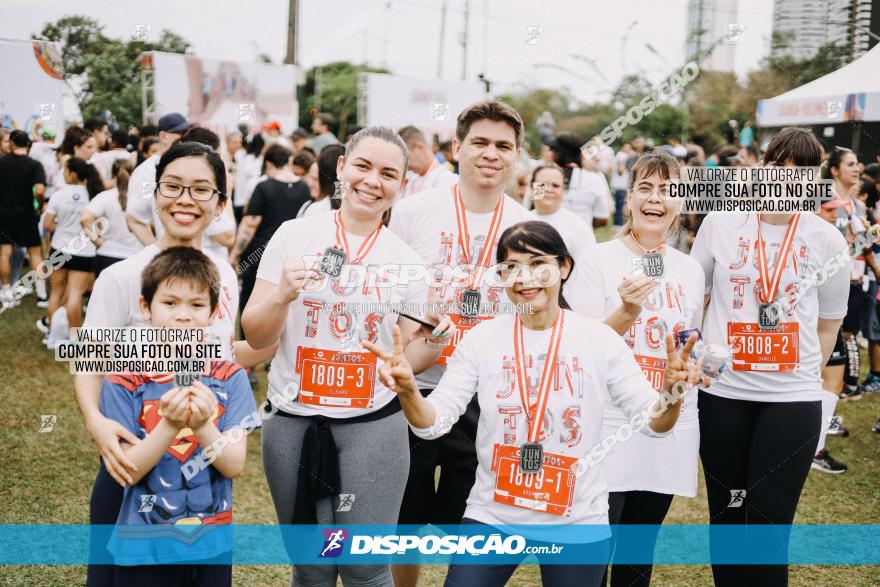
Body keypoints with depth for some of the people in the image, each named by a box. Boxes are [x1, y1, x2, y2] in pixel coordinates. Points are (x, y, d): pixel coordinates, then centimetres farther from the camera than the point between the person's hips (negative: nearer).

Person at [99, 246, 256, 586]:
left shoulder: (229, 378, -3)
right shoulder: (124, 382, -7)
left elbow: (235, 465, -9)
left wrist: (202, 426, -27)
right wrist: (169, 426, -28)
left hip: (212, 545, 2)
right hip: (144, 548, -1)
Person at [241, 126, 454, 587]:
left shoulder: (405, 259, 2)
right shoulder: (294, 235, -2)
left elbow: (410, 357, 8)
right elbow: (256, 337, -2)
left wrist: (432, 343, -13)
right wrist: (282, 294, -20)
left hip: (373, 426, 0)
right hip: (293, 424, 0)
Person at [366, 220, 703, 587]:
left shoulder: (599, 339, -6)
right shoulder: (481, 339, -3)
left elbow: (653, 422, -5)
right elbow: (432, 423, -6)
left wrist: (672, 393, -27)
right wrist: (408, 391, -28)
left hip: (578, 524, 0)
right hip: (491, 515, 1)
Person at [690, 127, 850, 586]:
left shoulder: (828, 241, 1)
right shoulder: (721, 222, 1)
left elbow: (828, 324, 11)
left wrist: (808, 375, 6)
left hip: (793, 398, -1)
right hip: (721, 391, 1)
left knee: (769, 523, 0)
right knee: (725, 514, 12)